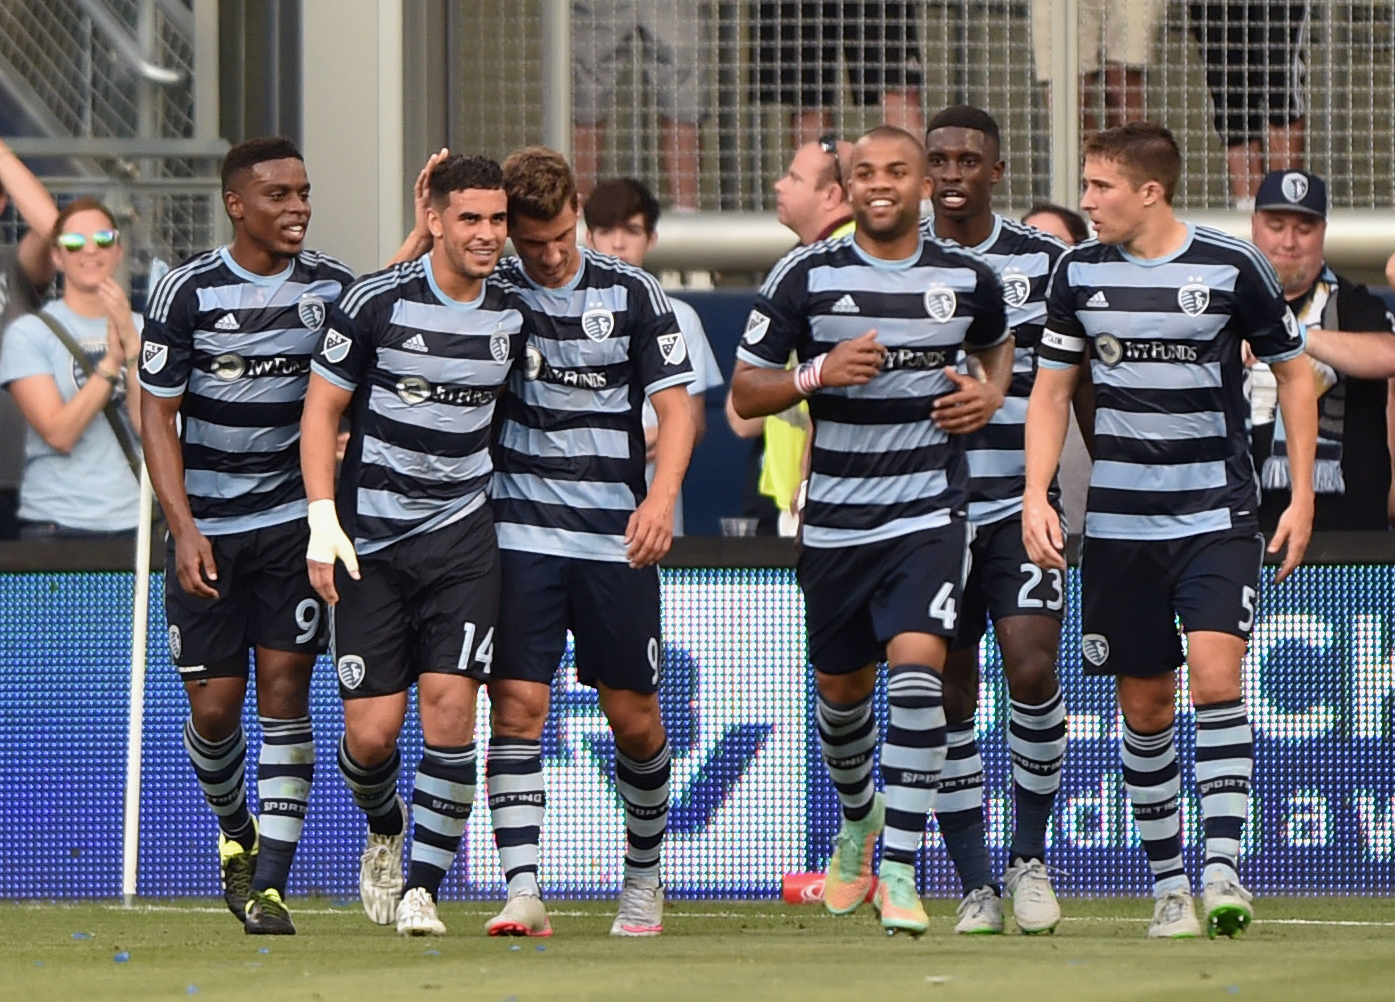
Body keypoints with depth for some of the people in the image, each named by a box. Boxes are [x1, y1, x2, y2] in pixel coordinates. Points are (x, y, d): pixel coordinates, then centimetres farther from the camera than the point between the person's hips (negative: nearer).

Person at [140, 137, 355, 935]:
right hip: (208, 529, -1)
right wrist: (184, 528, -13)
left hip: (296, 518, 1)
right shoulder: (189, 292, -7)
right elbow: (158, 417, -4)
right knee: (215, 704, 0)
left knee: (285, 690, -7)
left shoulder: (333, 286, 1)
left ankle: (270, 885, -6)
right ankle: (236, 830, 31)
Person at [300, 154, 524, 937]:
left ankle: (422, 887, -5)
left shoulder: (511, 315, 3)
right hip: (371, 541, -2)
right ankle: (386, 831, 29)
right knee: (372, 730, -4)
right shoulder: (378, 303, -8)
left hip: (462, 534, 2)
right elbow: (322, 407, -2)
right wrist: (323, 519, -10)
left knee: (450, 707, -13)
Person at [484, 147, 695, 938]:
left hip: (618, 538, 1)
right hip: (519, 535, -1)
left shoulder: (632, 293, 2)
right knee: (517, 705, -11)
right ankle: (524, 891, -13)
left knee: (635, 717, 5)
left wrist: (662, 496, -14)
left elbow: (676, 404, 2)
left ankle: (645, 874, 26)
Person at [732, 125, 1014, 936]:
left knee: (916, 665, -20)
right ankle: (859, 818, 46)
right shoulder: (808, 277, -2)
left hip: (930, 512, -1)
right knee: (842, 687, 14)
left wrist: (991, 392, 4)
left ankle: (900, 872, -17)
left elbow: (998, 344, 25)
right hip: (835, 520, 1)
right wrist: (820, 373, -17)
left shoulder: (968, 278, 3)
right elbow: (746, 389, 1)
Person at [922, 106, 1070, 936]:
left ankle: (1030, 858, 2)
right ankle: (977, 888, 8)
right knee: (948, 699, 1)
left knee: (1032, 671, -16)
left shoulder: (1045, 262, 5)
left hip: (1020, 502, -1)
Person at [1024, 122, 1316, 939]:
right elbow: (1052, 389, 12)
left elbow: (1294, 373, 6)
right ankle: (1168, 883, 15)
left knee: (1216, 676, -20)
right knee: (1144, 703, 5)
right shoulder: (1080, 273, 4)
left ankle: (1223, 870, -20)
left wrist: (1302, 496, 1)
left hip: (1218, 517, -3)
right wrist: (1036, 495, -1)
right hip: (1120, 525, 3)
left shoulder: (1234, 267, -5)